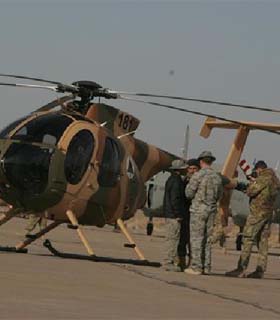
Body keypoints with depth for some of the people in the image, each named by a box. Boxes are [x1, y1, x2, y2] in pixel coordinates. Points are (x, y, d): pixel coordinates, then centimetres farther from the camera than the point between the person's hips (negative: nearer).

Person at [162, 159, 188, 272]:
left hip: (169, 214, 10)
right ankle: (169, 262, -9)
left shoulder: (171, 180, 17)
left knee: (170, 239, 13)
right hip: (174, 215, -10)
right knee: (173, 238, -9)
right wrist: (178, 215, -19)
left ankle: (167, 262, 16)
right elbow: (175, 199, -21)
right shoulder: (176, 181, -15)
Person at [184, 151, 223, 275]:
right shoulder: (217, 177, 6)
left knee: (196, 238, -3)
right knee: (207, 238, 11)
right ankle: (206, 267, 10)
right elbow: (219, 195, 14)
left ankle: (196, 267, -6)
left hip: (198, 209, -6)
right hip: (212, 209, 6)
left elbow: (189, 193, -8)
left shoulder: (198, 175, -12)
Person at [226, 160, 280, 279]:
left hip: (258, 212, -9)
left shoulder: (263, 178, -15)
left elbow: (250, 192, -16)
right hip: (269, 212, 9)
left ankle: (241, 269, -12)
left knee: (248, 240, -8)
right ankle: (260, 270, 6)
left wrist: (252, 183, 5)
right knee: (263, 240, 8)